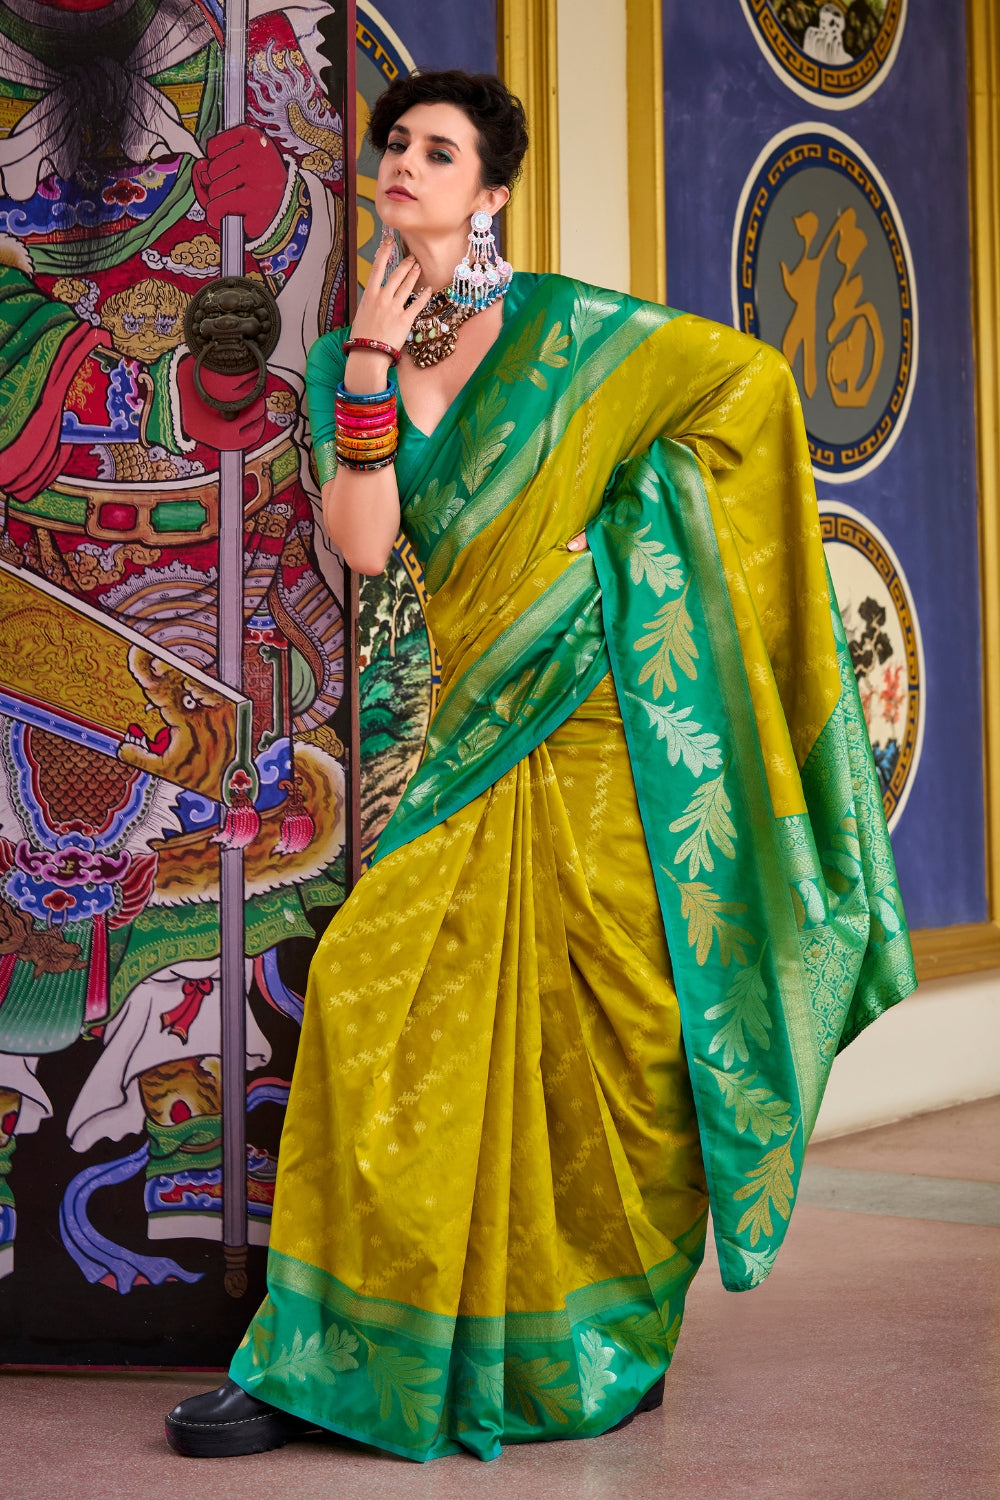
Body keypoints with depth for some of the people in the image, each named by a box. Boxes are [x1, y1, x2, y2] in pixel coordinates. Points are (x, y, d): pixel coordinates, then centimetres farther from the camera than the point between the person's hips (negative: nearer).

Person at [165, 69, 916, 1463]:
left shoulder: (559, 326, -2)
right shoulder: (354, 356, 9)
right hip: (483, 724, 4)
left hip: (603, 718, -4)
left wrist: (610, 509, 6)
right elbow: (362, 545, -5)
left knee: (604, 1025, 0)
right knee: (379, 991, -6)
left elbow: (755, 370, 3)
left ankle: (609, 1347, 17)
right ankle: (337, 1351, 3)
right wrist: (369, 368, -11)